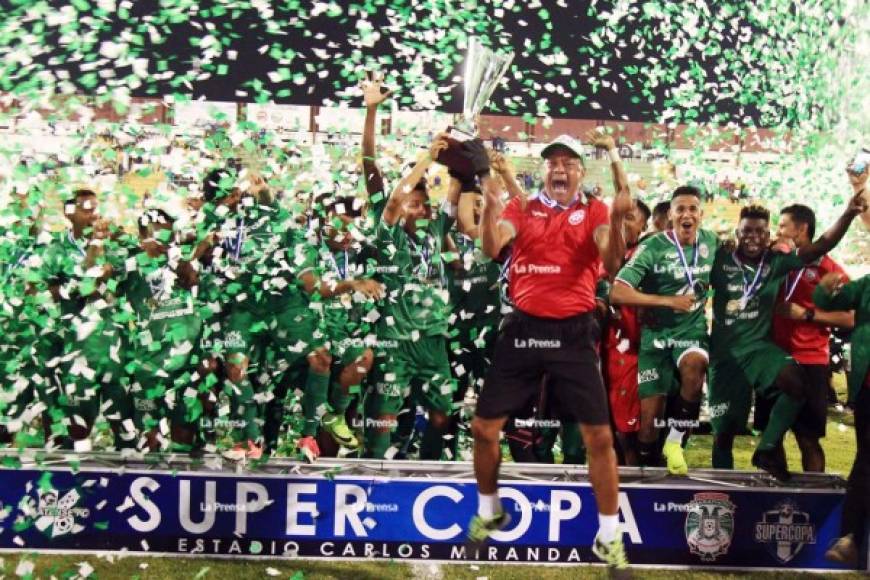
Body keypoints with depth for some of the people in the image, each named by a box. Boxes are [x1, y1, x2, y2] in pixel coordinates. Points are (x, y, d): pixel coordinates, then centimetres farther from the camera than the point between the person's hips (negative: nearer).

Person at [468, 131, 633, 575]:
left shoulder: (594, 212, 4)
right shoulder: (522, 209, 8)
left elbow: (611, 263, -11)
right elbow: (492, 248, -8)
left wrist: (617, 221, -29)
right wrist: (490, 203, -25)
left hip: (573, 333, -1)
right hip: (522, 328, 2)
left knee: (599, 434, -3)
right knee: (484, 427, 5)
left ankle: (609, 536, 12)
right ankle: (488, 512, 31)